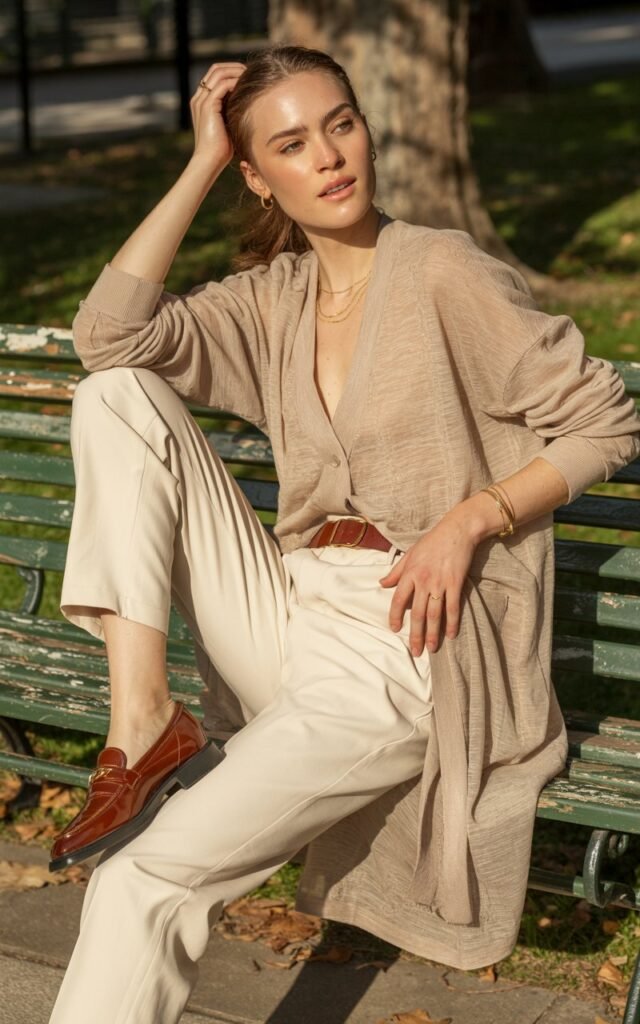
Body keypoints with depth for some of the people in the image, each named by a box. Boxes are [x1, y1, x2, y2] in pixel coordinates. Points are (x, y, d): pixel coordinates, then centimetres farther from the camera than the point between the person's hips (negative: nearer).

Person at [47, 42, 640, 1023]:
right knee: (116, 395, -8)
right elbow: (110, 333, -5)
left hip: (402, 643, -6)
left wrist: (468, 520, -15)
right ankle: (143, 717, -15)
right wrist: (200, 165, -2)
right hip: (286, 614, 7)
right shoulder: (273, 297, 11)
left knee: (143, 877, -23)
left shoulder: (443, 271, -5)